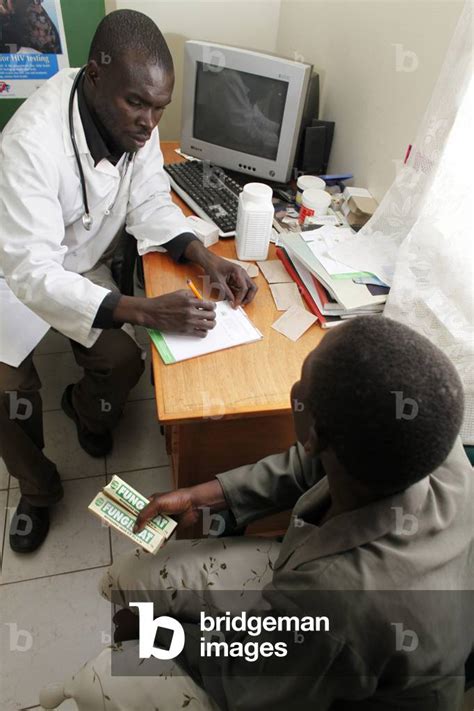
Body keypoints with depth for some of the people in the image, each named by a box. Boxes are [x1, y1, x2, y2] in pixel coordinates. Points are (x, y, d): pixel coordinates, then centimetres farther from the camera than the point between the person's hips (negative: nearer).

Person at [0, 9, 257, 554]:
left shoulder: (132, 117, -17)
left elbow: (149, 202, -7)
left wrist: (205, 258, -25)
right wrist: (145, 312, -46)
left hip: (85, 264, 4)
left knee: (124, 363, -15)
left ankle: (86, 408, 24)